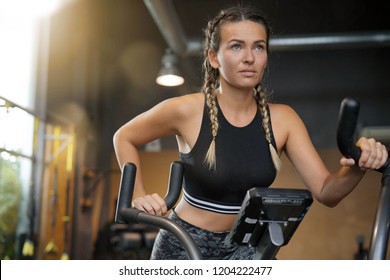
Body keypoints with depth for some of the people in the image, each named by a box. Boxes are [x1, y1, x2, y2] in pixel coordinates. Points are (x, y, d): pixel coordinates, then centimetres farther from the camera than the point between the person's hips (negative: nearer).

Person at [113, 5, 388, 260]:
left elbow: (326, 192, -11)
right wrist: (139, 196, -8)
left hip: (243, 248, 3)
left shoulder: (282, 119, -8)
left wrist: (357, 167, -31)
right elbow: (124, 137, 1)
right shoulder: (186, 110, -16)